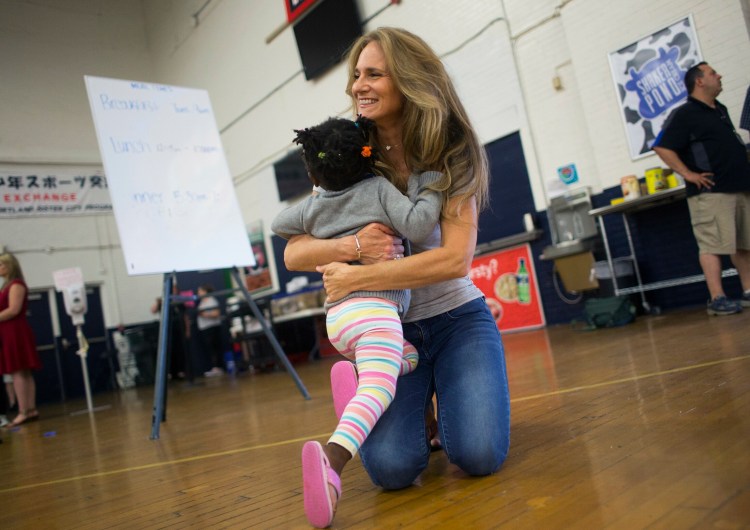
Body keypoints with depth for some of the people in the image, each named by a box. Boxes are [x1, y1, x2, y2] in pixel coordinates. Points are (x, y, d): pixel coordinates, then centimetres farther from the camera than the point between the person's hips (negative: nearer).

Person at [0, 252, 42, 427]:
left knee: (18, 372, -9)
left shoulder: (16, 284, -7)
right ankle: (31, 410, 8)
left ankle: (23, 412, -9)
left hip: (15, 333, -9)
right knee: (23, 373, 7)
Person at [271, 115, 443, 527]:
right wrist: (429, 190, 9)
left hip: (336, 316, 6)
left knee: (411, 357, 24)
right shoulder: (379, 188, 6)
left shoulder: (313, 206, 16)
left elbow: (277, 225, 33)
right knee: (377, 389, -17)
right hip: (375, 310, -6)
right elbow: (417, 226, -6)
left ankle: (351, 373, -1)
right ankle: (330, 457, -42)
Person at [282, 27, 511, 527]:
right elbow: (293, 254, -5)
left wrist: (355, 278, -24)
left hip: (456, 317, -1)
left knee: (480, 454, -20)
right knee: (391, 466, -19)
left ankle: (445, 397, 13)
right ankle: (418, 407, 14)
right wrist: (351, 245, -26)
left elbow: (456, 259, -21)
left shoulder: (452, 156, -7)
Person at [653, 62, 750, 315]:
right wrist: (688, 174, -17)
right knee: (713, 245, -9)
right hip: (710, 191, -9)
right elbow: (662, 147, -16)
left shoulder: (720, 110, 19)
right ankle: (717, 299, -8)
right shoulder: (684, 114, -7)